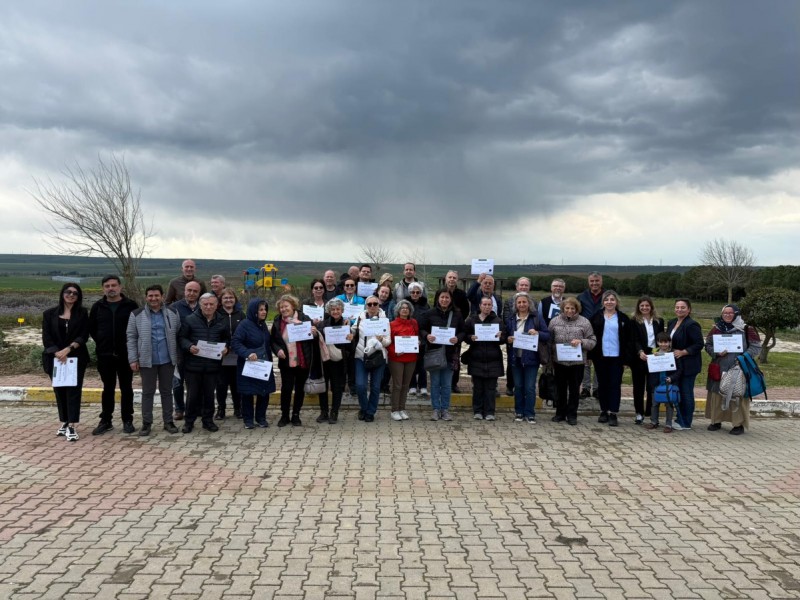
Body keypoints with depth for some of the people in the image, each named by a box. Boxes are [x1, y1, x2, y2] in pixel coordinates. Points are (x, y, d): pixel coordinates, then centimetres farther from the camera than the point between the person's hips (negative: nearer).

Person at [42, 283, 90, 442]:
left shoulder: (82, 313, 4)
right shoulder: (50, 314, 6)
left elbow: (84, 336, -3)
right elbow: (46, 338, 1)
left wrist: (68, 349, -16)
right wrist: (58, 353, -12)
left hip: (76, 358, -2)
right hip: (56, 359, 2)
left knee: (73, 390, -7)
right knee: (59, 391, 8)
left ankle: (72, 427, -10)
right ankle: (65, 423, 20)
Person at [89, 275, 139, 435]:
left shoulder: (130, 305, -3)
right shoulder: (97, 307, 5)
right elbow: (91, 328, 15)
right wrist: (101, 342, 7)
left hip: (125, 354, -2)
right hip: (105, 355, 2)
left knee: (126, 388, 6)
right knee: (108, 388, 10)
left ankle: (127, 421, 15)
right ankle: (105, 421, 18)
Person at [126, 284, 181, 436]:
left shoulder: (172, 314, 5)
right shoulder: (137, 315, 0)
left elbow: (178, 335, 10)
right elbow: (131, 338, 0)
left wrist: (178, 356, 4)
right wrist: (133, 359, -6)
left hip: (167, 360, 2)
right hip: (147, 360, -2)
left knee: (167, 391, 10)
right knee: (147, 392, 6)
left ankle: (168, 421, 19)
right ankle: (146, 423, 15)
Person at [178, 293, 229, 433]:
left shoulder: (221, 322, 7)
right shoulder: (190, 320, -4)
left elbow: (226, 339, 18)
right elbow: (181, 337, -1)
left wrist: (225, 348, -2)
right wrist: (189, 347, -19)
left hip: (212, 365, 3)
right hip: (193, 364, -2)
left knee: (209, 394, 10)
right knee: (193, 394, 4)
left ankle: (208, 420, 23)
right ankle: (189, 421, 19)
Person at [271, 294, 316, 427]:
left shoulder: (304, 318, -4)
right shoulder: (277, 321, 2)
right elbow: (272, 340, 9)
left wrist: (314, 333, -20)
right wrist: (277, 350, -9)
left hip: (303, 361, 0)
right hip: (286, 362, 1)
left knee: (299, 389, 9)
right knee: (286, 388, 1)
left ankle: (296, 415, 23)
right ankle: (284, 415, 17)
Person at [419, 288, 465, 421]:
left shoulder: (456, 315, 5)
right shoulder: (430, 314, 0)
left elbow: (463, 332, 7)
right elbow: (421, 329, 2)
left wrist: (457, 338, -14)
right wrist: (426, 336, -18)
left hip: (450, 353, 1)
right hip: (434, 353, -1)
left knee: (447, 384, 7)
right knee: (435, 383, 5)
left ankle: (445, 410, 17)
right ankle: (436, 409, 14)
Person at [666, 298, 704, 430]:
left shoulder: (692, 325, -14)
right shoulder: (671, 323, 11)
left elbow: (699, 344, -18)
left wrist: (683, 352, -20)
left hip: (688, 365, -8)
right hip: (675, 364, 8)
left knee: (686, 393, 0)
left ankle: (686, 423, 9)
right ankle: (679, 419, 24)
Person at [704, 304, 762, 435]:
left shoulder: (746, 329, -4)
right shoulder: (716, 328, 7)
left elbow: (756, 347, -3)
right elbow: (708, 345, 11)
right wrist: (716, 353, -9)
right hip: (719, 369, 4)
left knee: (737, 395, -2)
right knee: (717, 394, 7)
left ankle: (739, 424, 7)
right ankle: (716, 421, 19)